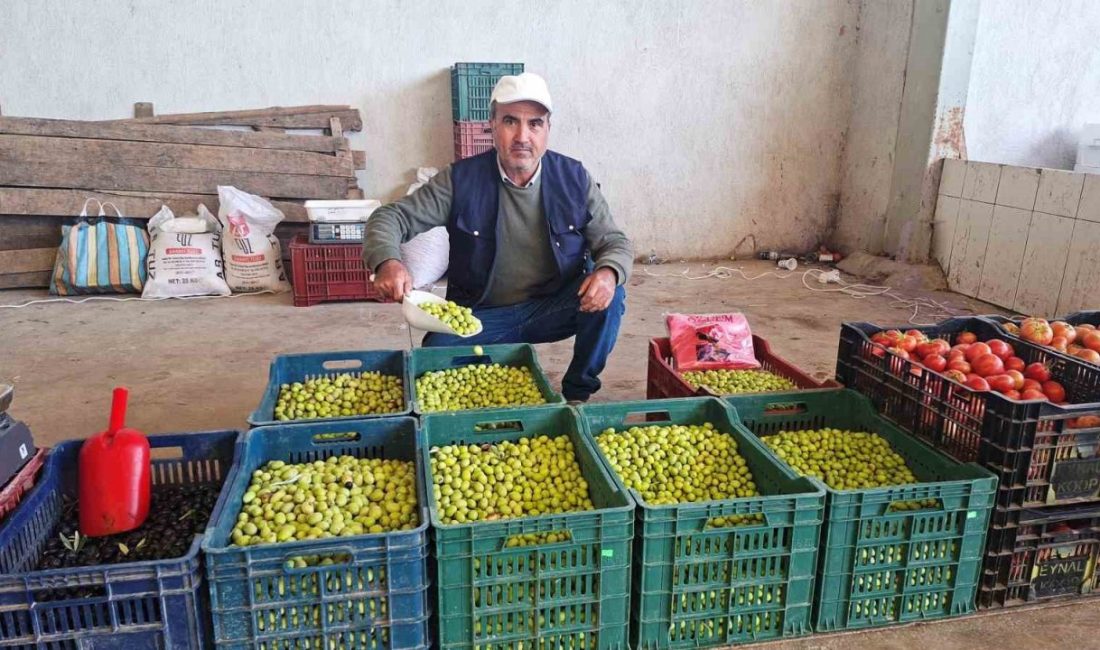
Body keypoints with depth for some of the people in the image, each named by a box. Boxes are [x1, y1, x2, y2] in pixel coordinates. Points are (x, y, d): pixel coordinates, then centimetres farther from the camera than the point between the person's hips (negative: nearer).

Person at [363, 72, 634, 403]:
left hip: (555, 308, 2)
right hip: (482, 315, -1)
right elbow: (390, 218, -9)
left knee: (609, 295, -26)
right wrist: (387, 262, -34)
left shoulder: (574, 179, -5)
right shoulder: (461, 180, -10)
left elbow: (615, 242, -2)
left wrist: (608, 273, -28)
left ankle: (577, 393, -2)